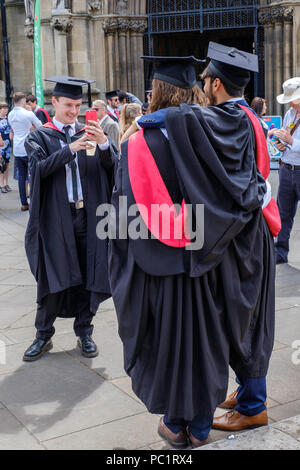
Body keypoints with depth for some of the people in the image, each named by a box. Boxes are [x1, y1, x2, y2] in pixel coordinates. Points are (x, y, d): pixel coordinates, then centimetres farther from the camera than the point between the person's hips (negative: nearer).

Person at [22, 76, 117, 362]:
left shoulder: (87, 133, 11)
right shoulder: (40, 137, 5)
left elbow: (111, 167, -2)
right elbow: (40, 168, -14)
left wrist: (103, 143, -21)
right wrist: (71, 148, -25)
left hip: (87, 215, 2)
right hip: (55, 217, -2)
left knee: (87, 275, 5)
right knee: (52, 277, 1)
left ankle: (84, 331, 18)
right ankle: (44, 335, 15)